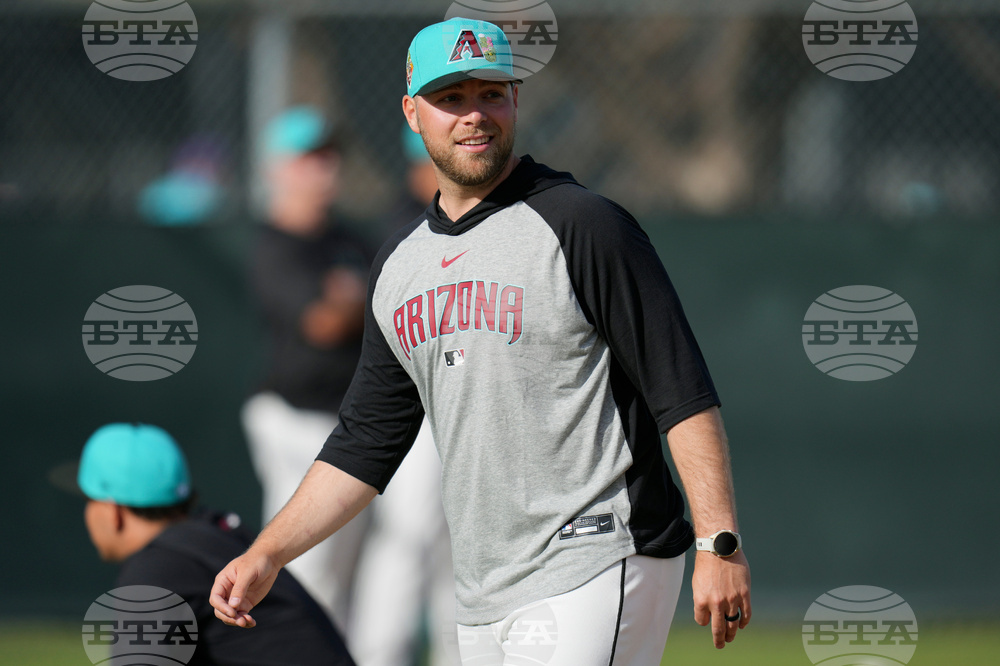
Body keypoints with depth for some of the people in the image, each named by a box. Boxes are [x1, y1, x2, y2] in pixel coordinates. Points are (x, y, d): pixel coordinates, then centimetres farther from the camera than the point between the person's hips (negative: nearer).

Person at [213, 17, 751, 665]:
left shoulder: (582, 225, -7)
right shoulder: (400, 264, 15)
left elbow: (684, 393, -11)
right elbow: (368, 443, 21)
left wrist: (720, 544, -20)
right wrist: (267, 556, 12)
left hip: (595, 575, -7)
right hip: (482, 599, 7)